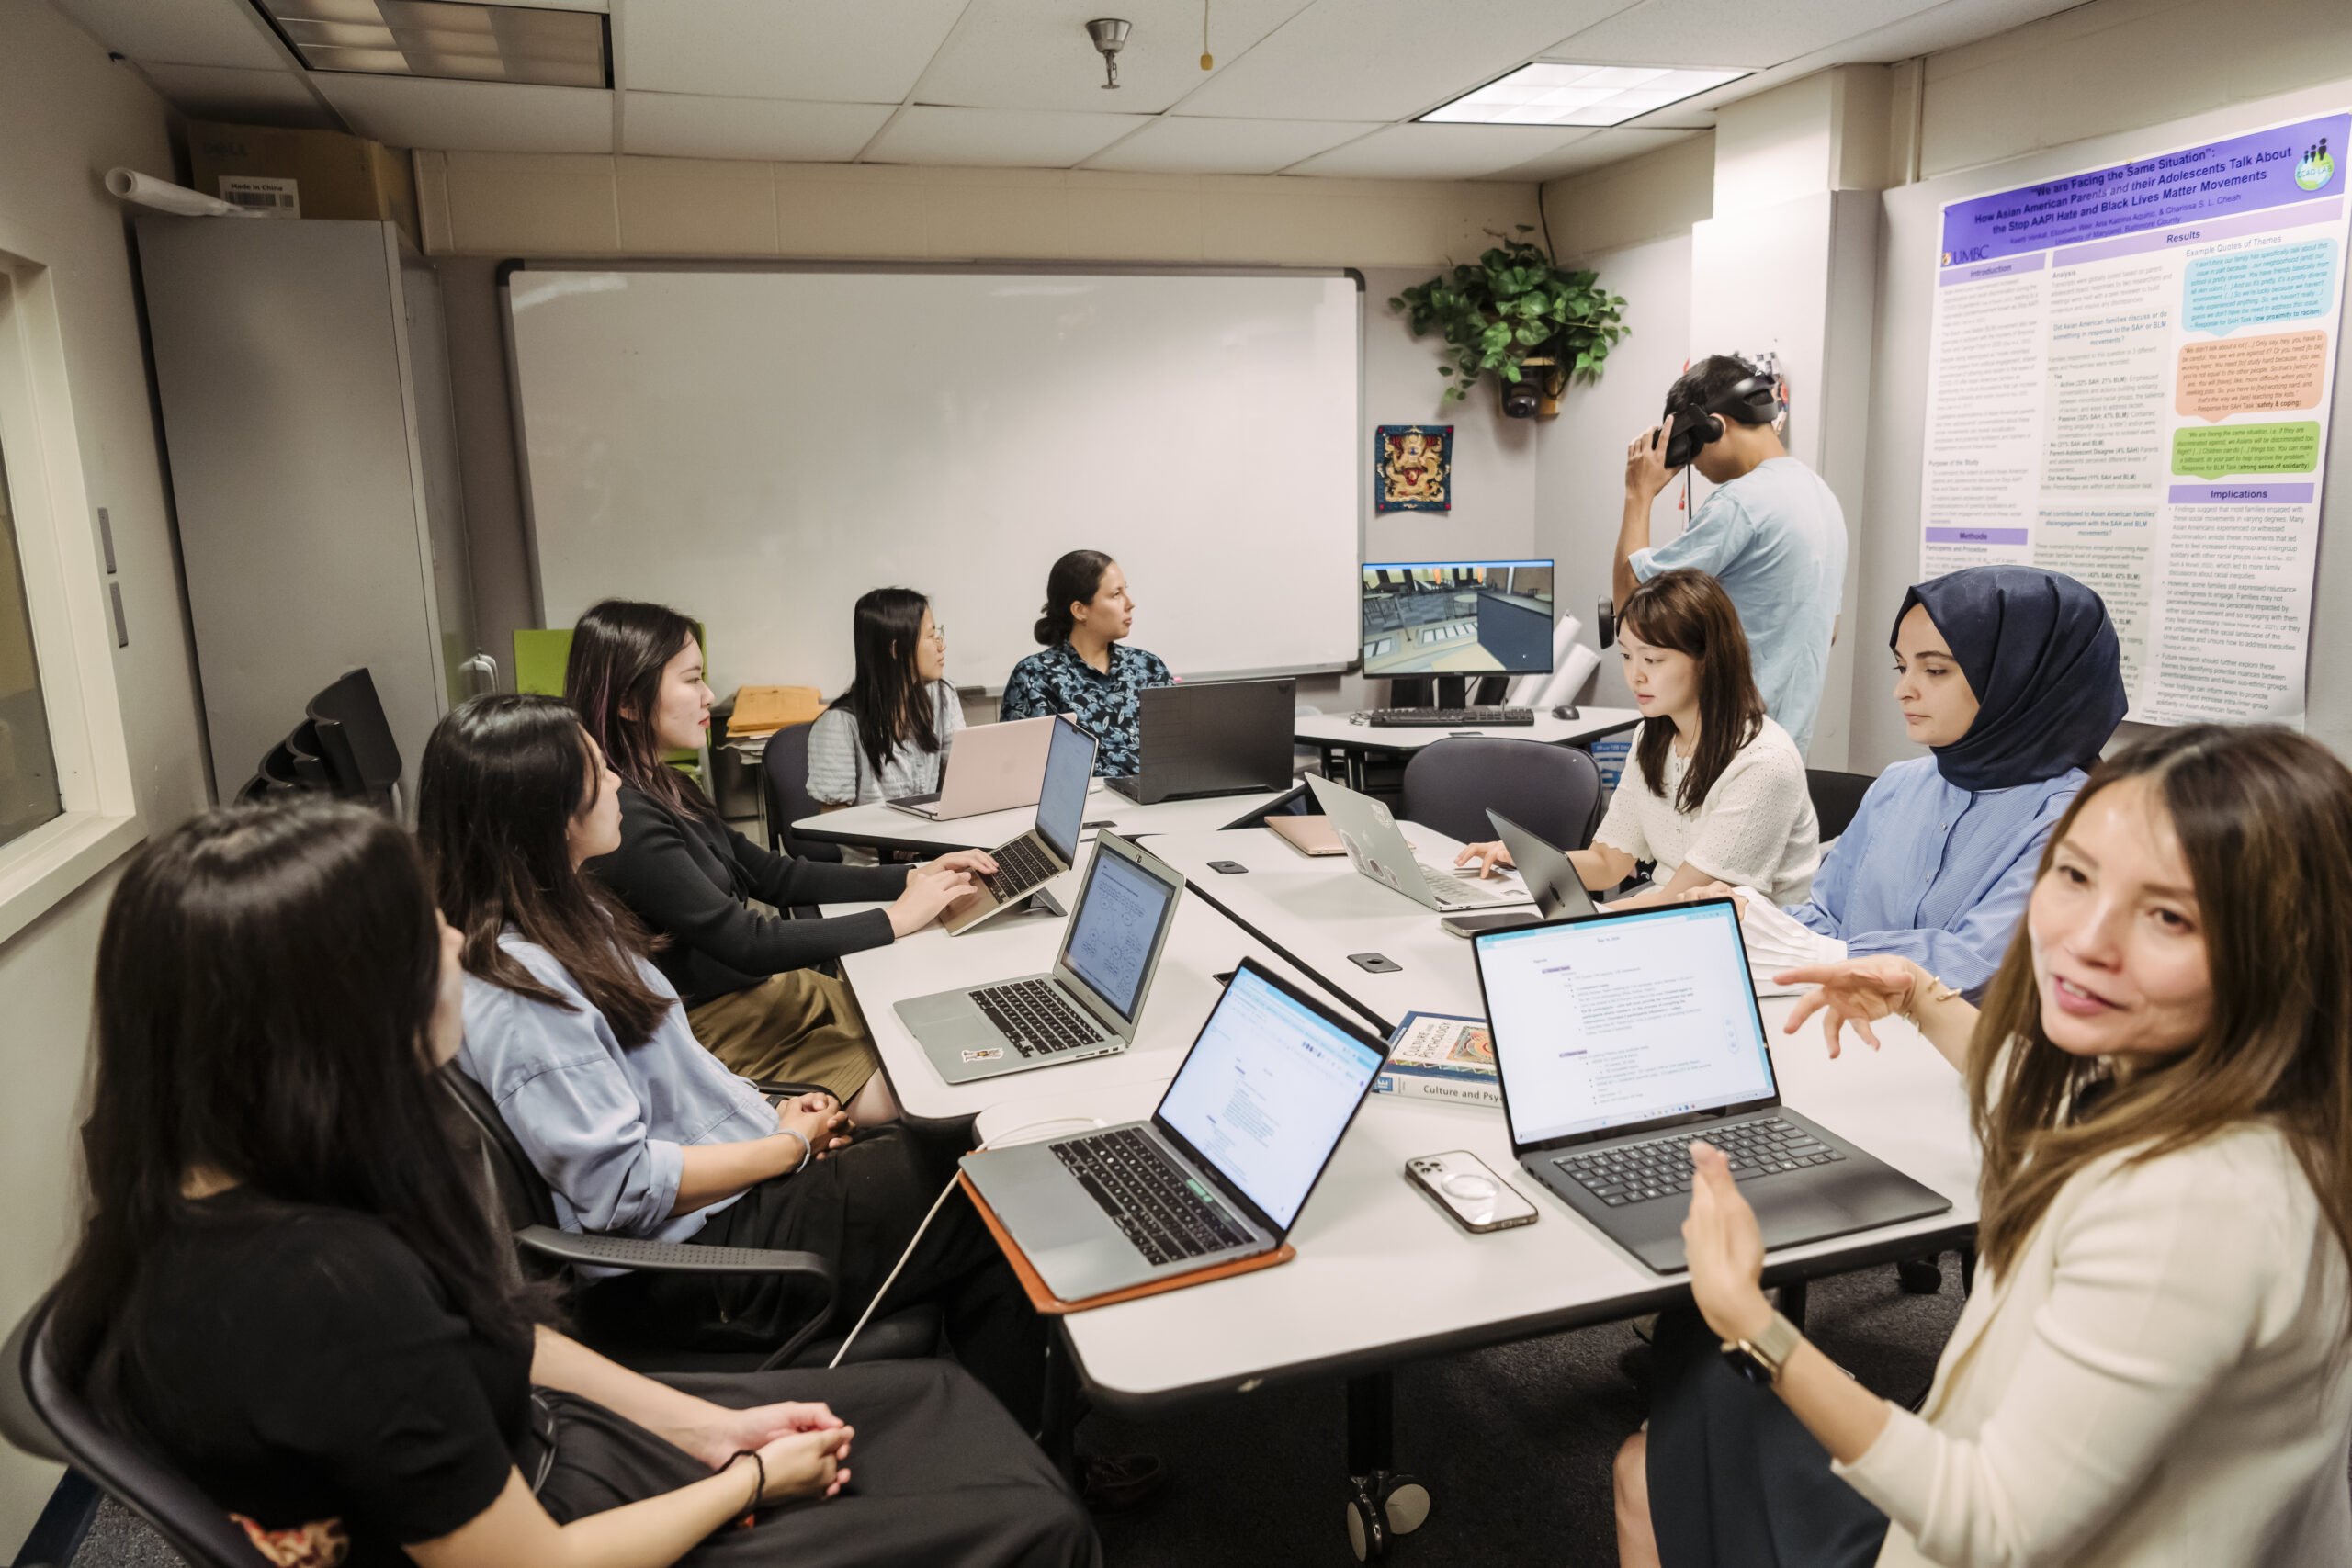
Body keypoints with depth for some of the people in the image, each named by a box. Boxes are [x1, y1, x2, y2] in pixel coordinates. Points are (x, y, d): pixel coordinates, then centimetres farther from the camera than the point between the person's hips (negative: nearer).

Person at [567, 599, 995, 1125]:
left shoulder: (668, 788, 8)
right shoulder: (624, 819, -24)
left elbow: (772, 874, 13)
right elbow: (746, 942, -24)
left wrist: (912, 877, 4)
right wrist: (898, 917, -16)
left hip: (752, 984, 9)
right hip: (704, 1019, -9)